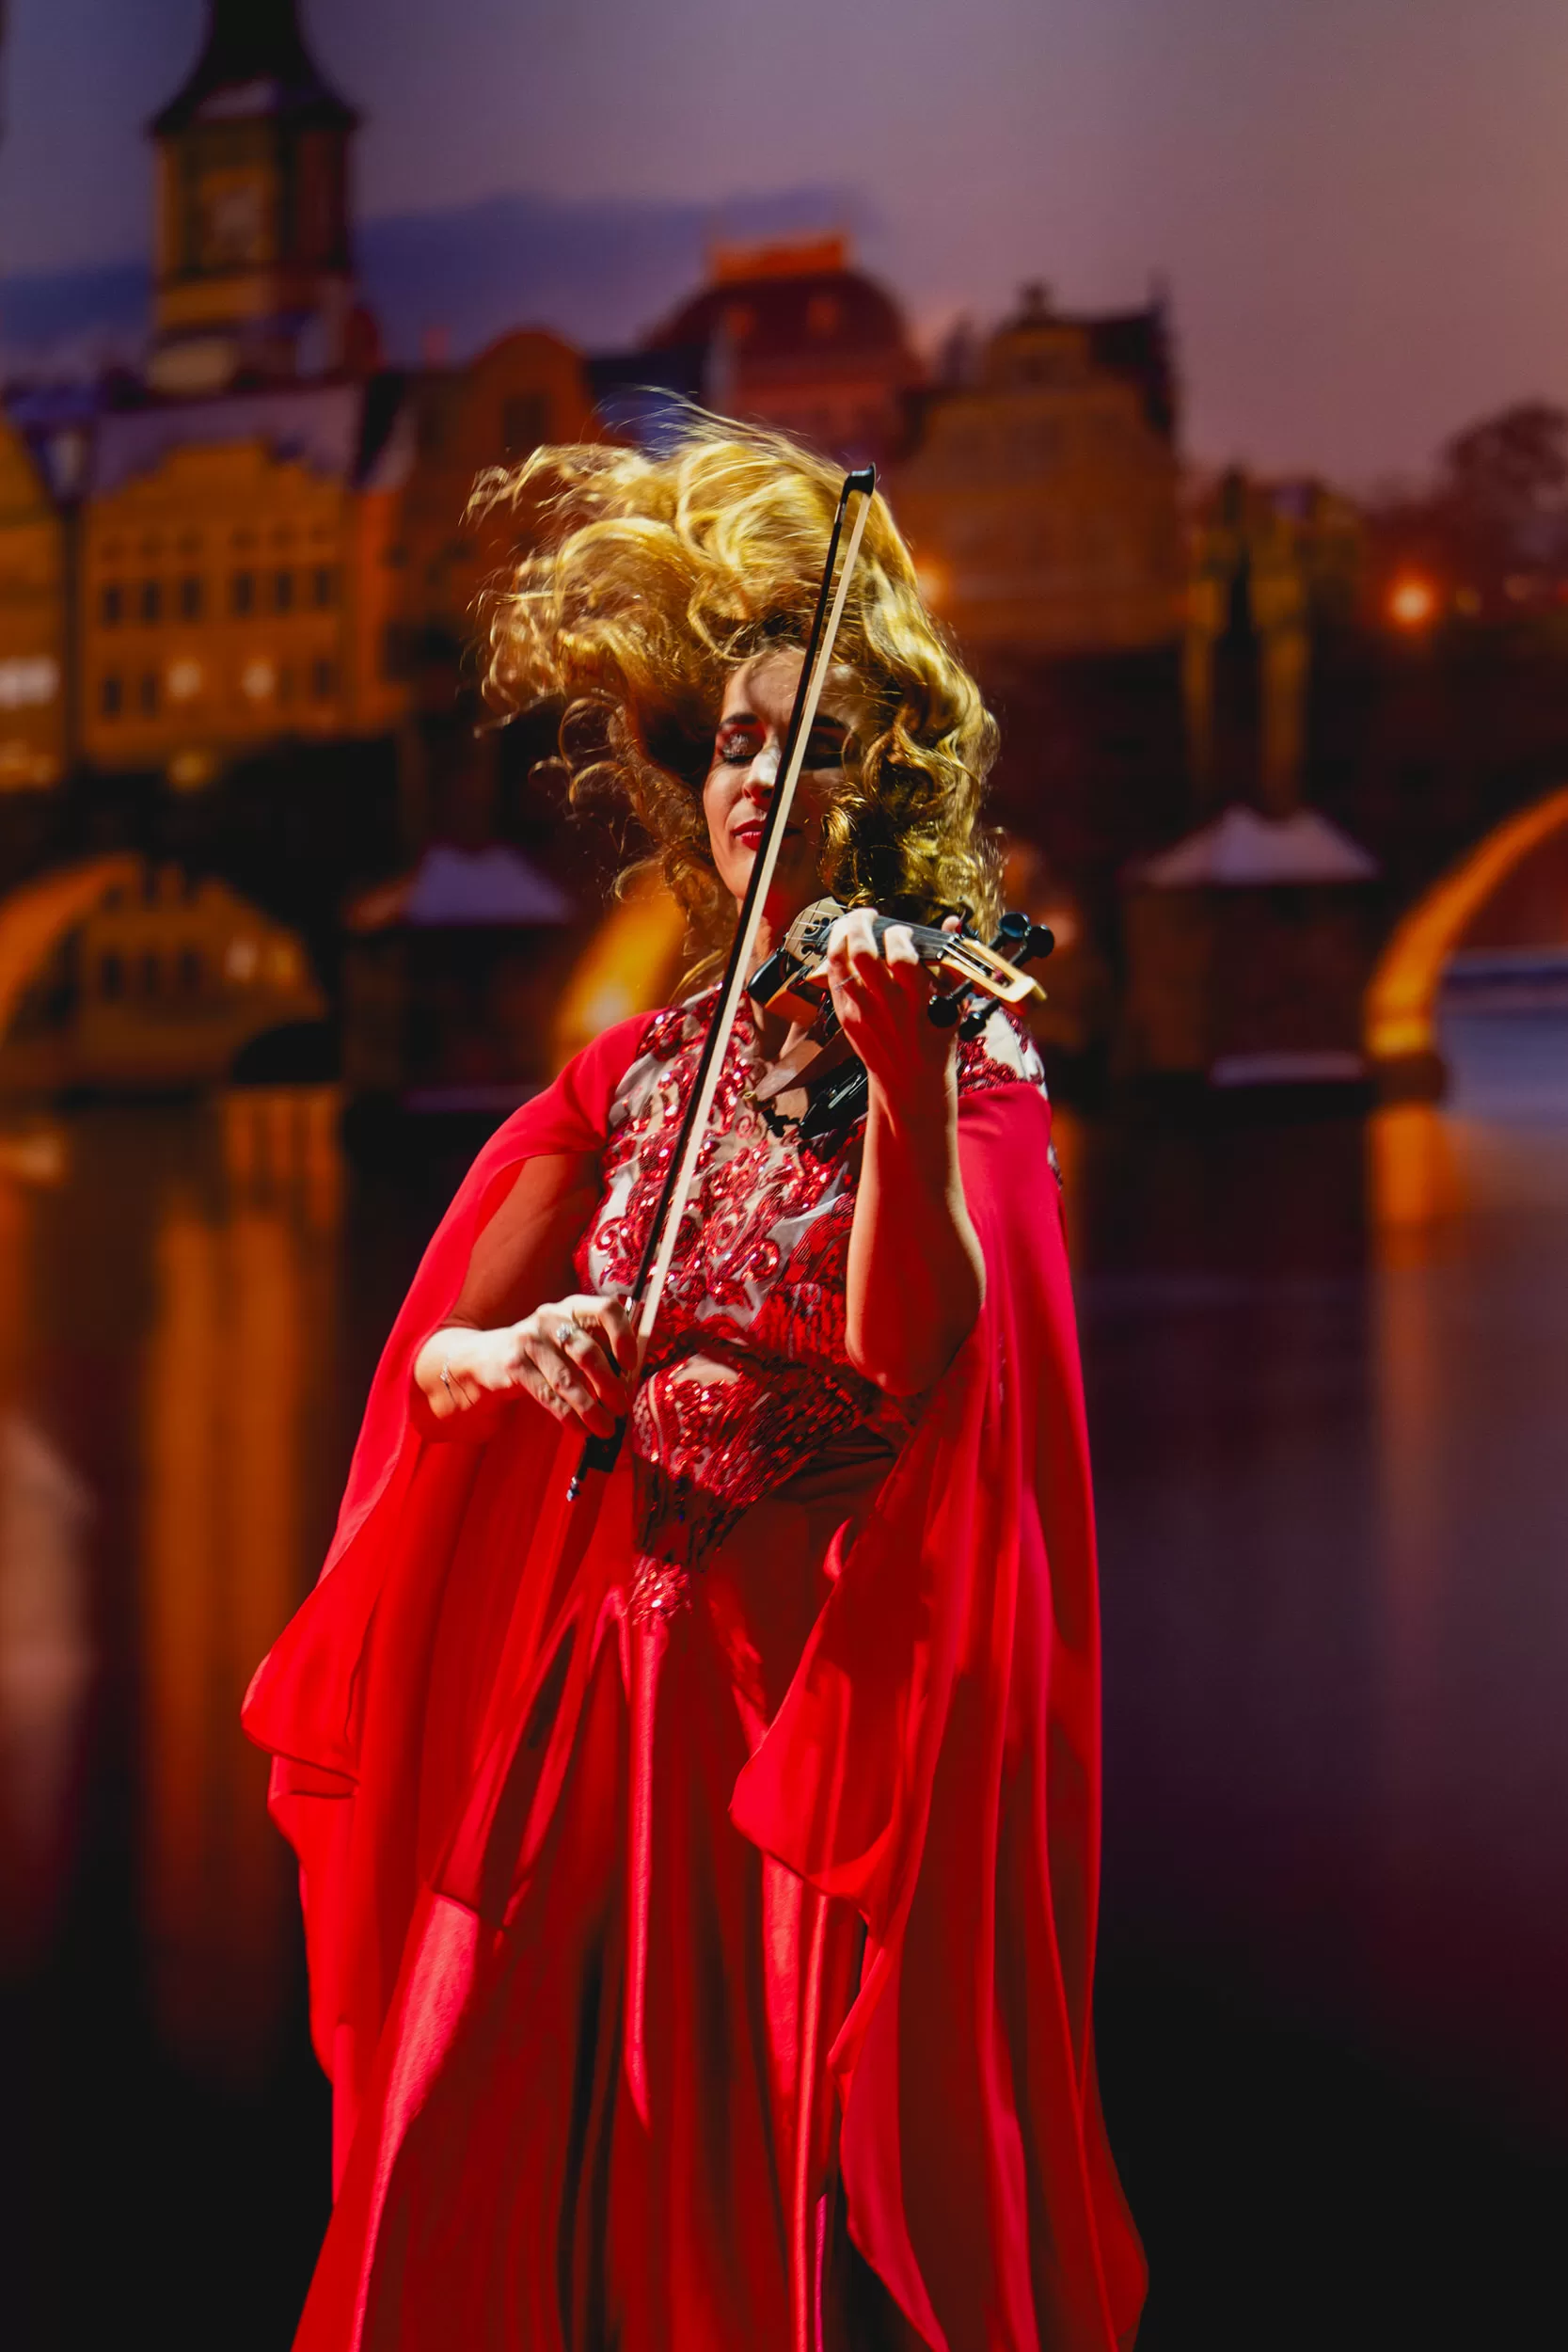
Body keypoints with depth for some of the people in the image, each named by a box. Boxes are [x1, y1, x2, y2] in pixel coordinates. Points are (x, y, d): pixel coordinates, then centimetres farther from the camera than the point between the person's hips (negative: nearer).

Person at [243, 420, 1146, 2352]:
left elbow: (905, 1346, -18)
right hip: (606, 1686, 4)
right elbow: (432, 1359, 9)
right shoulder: (640, 1080, 11)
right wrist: (513, 1355, -14)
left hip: (848, 1687, -4)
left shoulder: (973, 1064, -1)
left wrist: (904, 1087, -32)